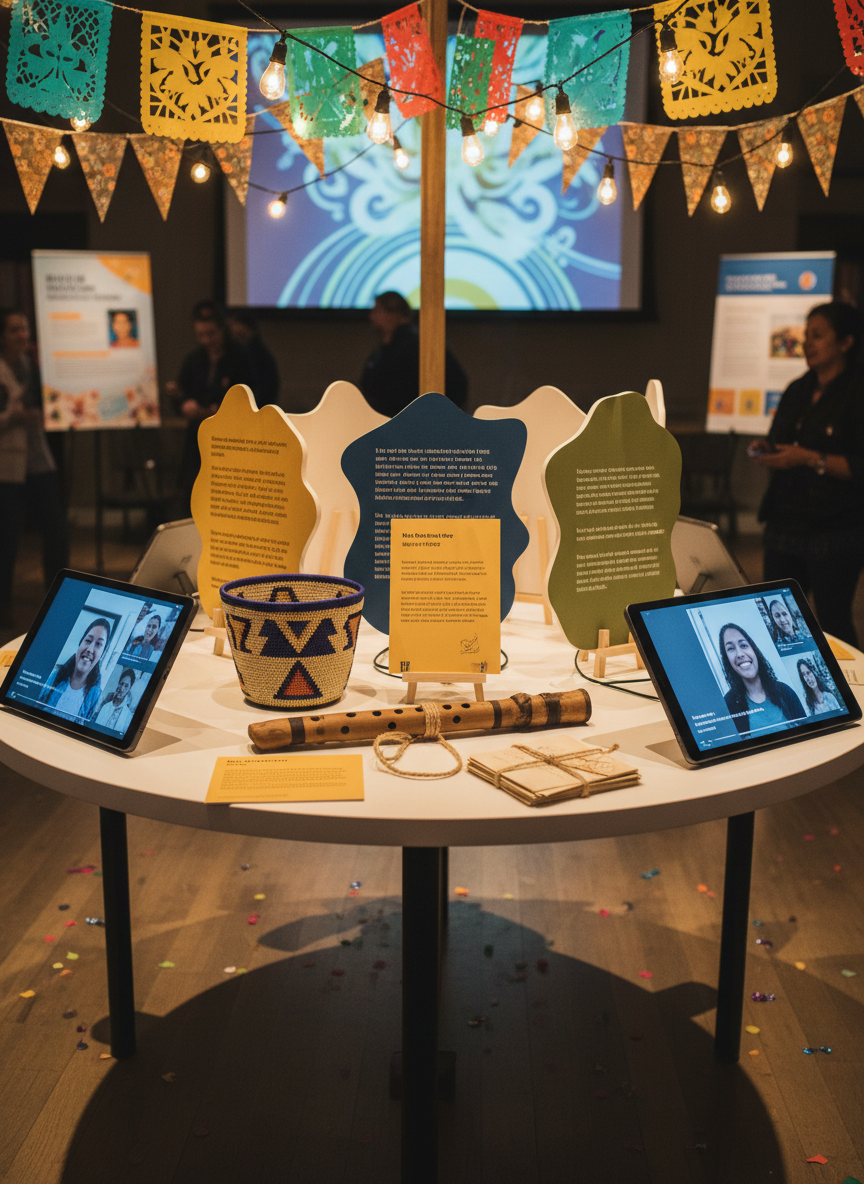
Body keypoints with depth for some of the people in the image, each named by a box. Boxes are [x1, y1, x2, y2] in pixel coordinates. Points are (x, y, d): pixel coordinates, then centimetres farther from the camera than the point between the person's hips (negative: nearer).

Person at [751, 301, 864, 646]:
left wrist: (810, 459, -20)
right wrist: (766, 452, 2)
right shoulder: (797, 391, 14)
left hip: (834, 531, -7)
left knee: (834, 624, 0)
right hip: (784, 524, 7)